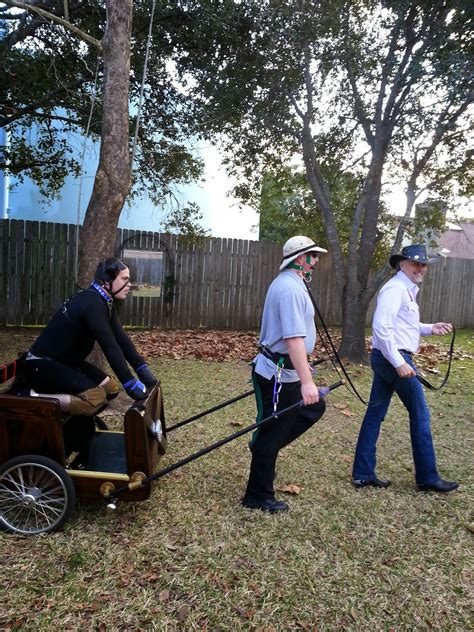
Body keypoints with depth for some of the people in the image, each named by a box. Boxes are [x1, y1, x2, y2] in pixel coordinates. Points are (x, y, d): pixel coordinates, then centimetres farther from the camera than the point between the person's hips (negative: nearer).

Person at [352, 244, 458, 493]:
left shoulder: (406, 289, 18)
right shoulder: (395, 289, -15)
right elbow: (381, 328, -25)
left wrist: (430, 328, 15)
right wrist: (399, 362, -25)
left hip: (386, 359, 10)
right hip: (393, 359, -10)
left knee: (375, 414, 9)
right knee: (420, 415, 3)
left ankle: (363, 474, 15)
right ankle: (427, 477, 17)